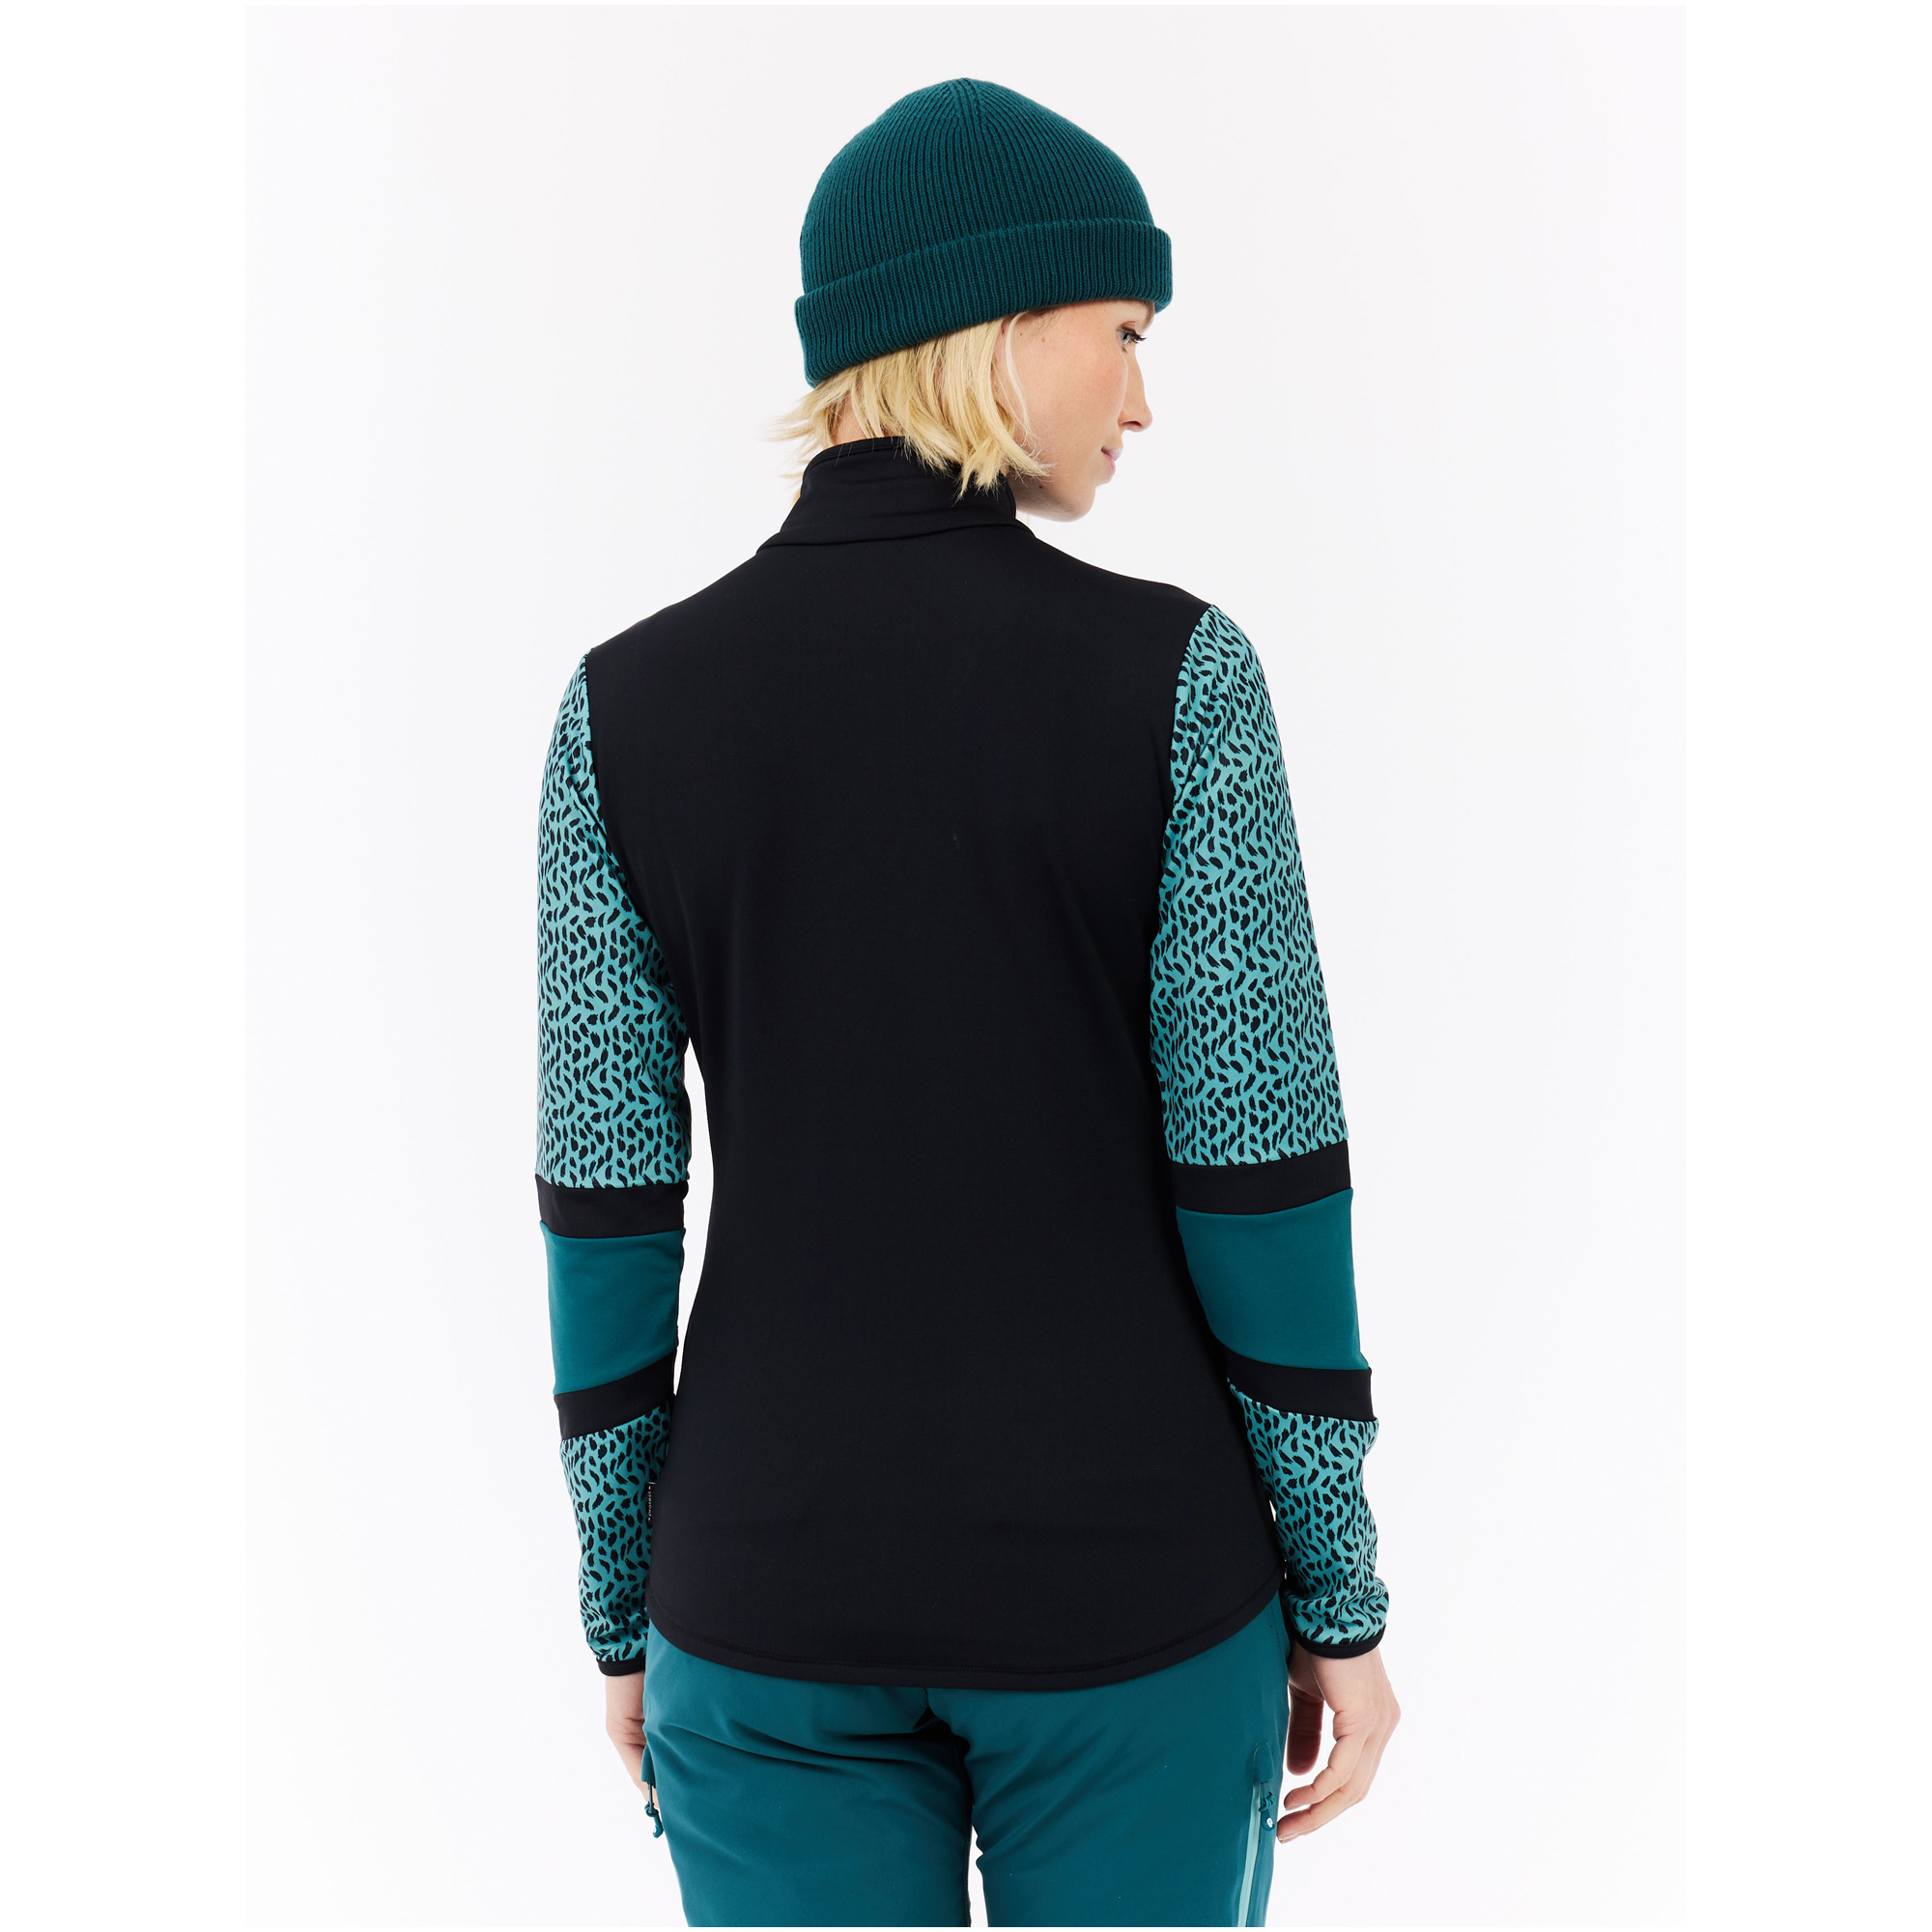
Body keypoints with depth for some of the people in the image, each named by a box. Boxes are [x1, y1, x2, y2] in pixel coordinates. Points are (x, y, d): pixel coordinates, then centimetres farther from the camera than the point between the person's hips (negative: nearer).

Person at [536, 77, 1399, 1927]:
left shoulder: (629, 704, -5)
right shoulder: (1174, 674, -13)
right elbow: (1262, 1179, -11)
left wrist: (624, 1609, 9)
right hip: (1123, 1585, -1)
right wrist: (1341, 1596, 1)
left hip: (784, 1591, 2)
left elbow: (605, 1203, -4)